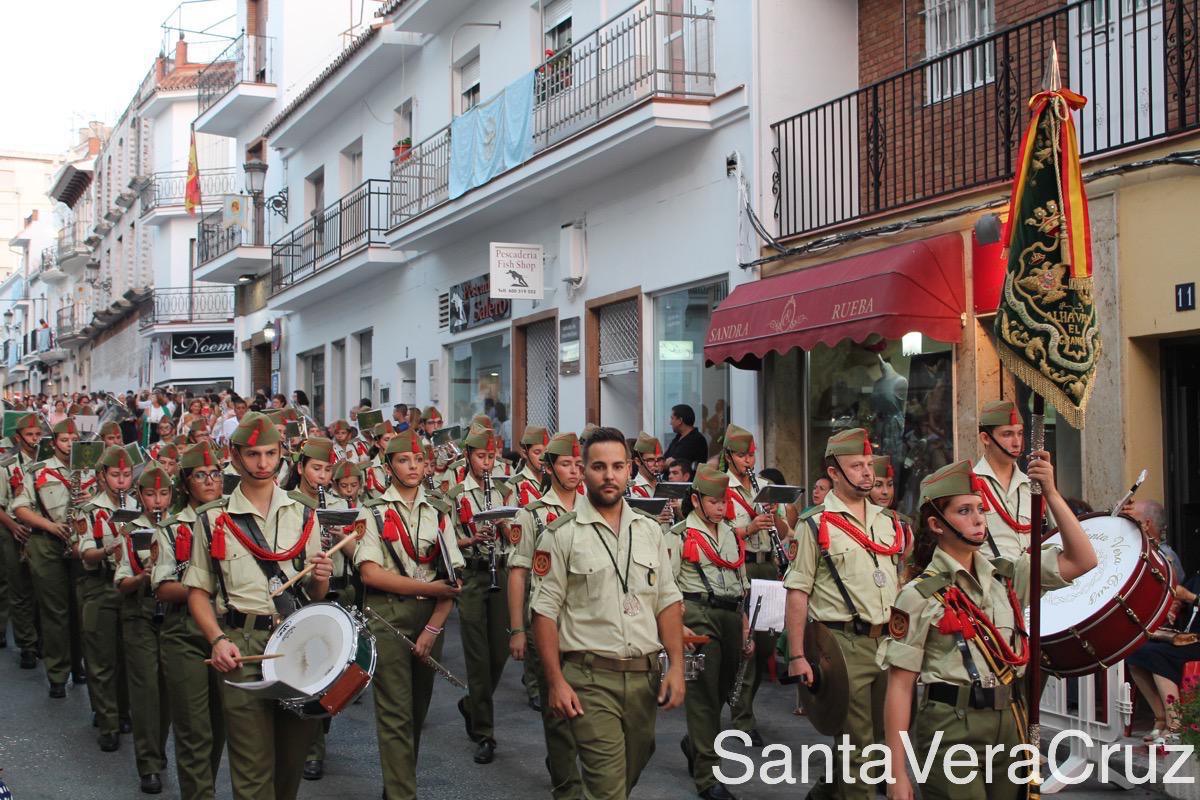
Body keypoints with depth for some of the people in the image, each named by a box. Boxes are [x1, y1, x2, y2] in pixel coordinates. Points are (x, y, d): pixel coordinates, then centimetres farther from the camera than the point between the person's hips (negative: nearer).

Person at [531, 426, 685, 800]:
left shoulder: (650, 530, 10)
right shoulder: (561, 534, -4)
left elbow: (668, 602, 10)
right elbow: (545, 612, -6)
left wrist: (676, 666, 0)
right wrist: (556, 682, -12)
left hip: (645, 675, 5)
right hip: (589, 679, -5)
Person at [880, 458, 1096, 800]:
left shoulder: (1006, 575, 7)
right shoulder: (919, 595, -8)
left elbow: (1082, 560, 1)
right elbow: (900, 686, -9)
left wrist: (1051, 493, -7)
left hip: (1009, 723, 5)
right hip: (951, 730, -5)